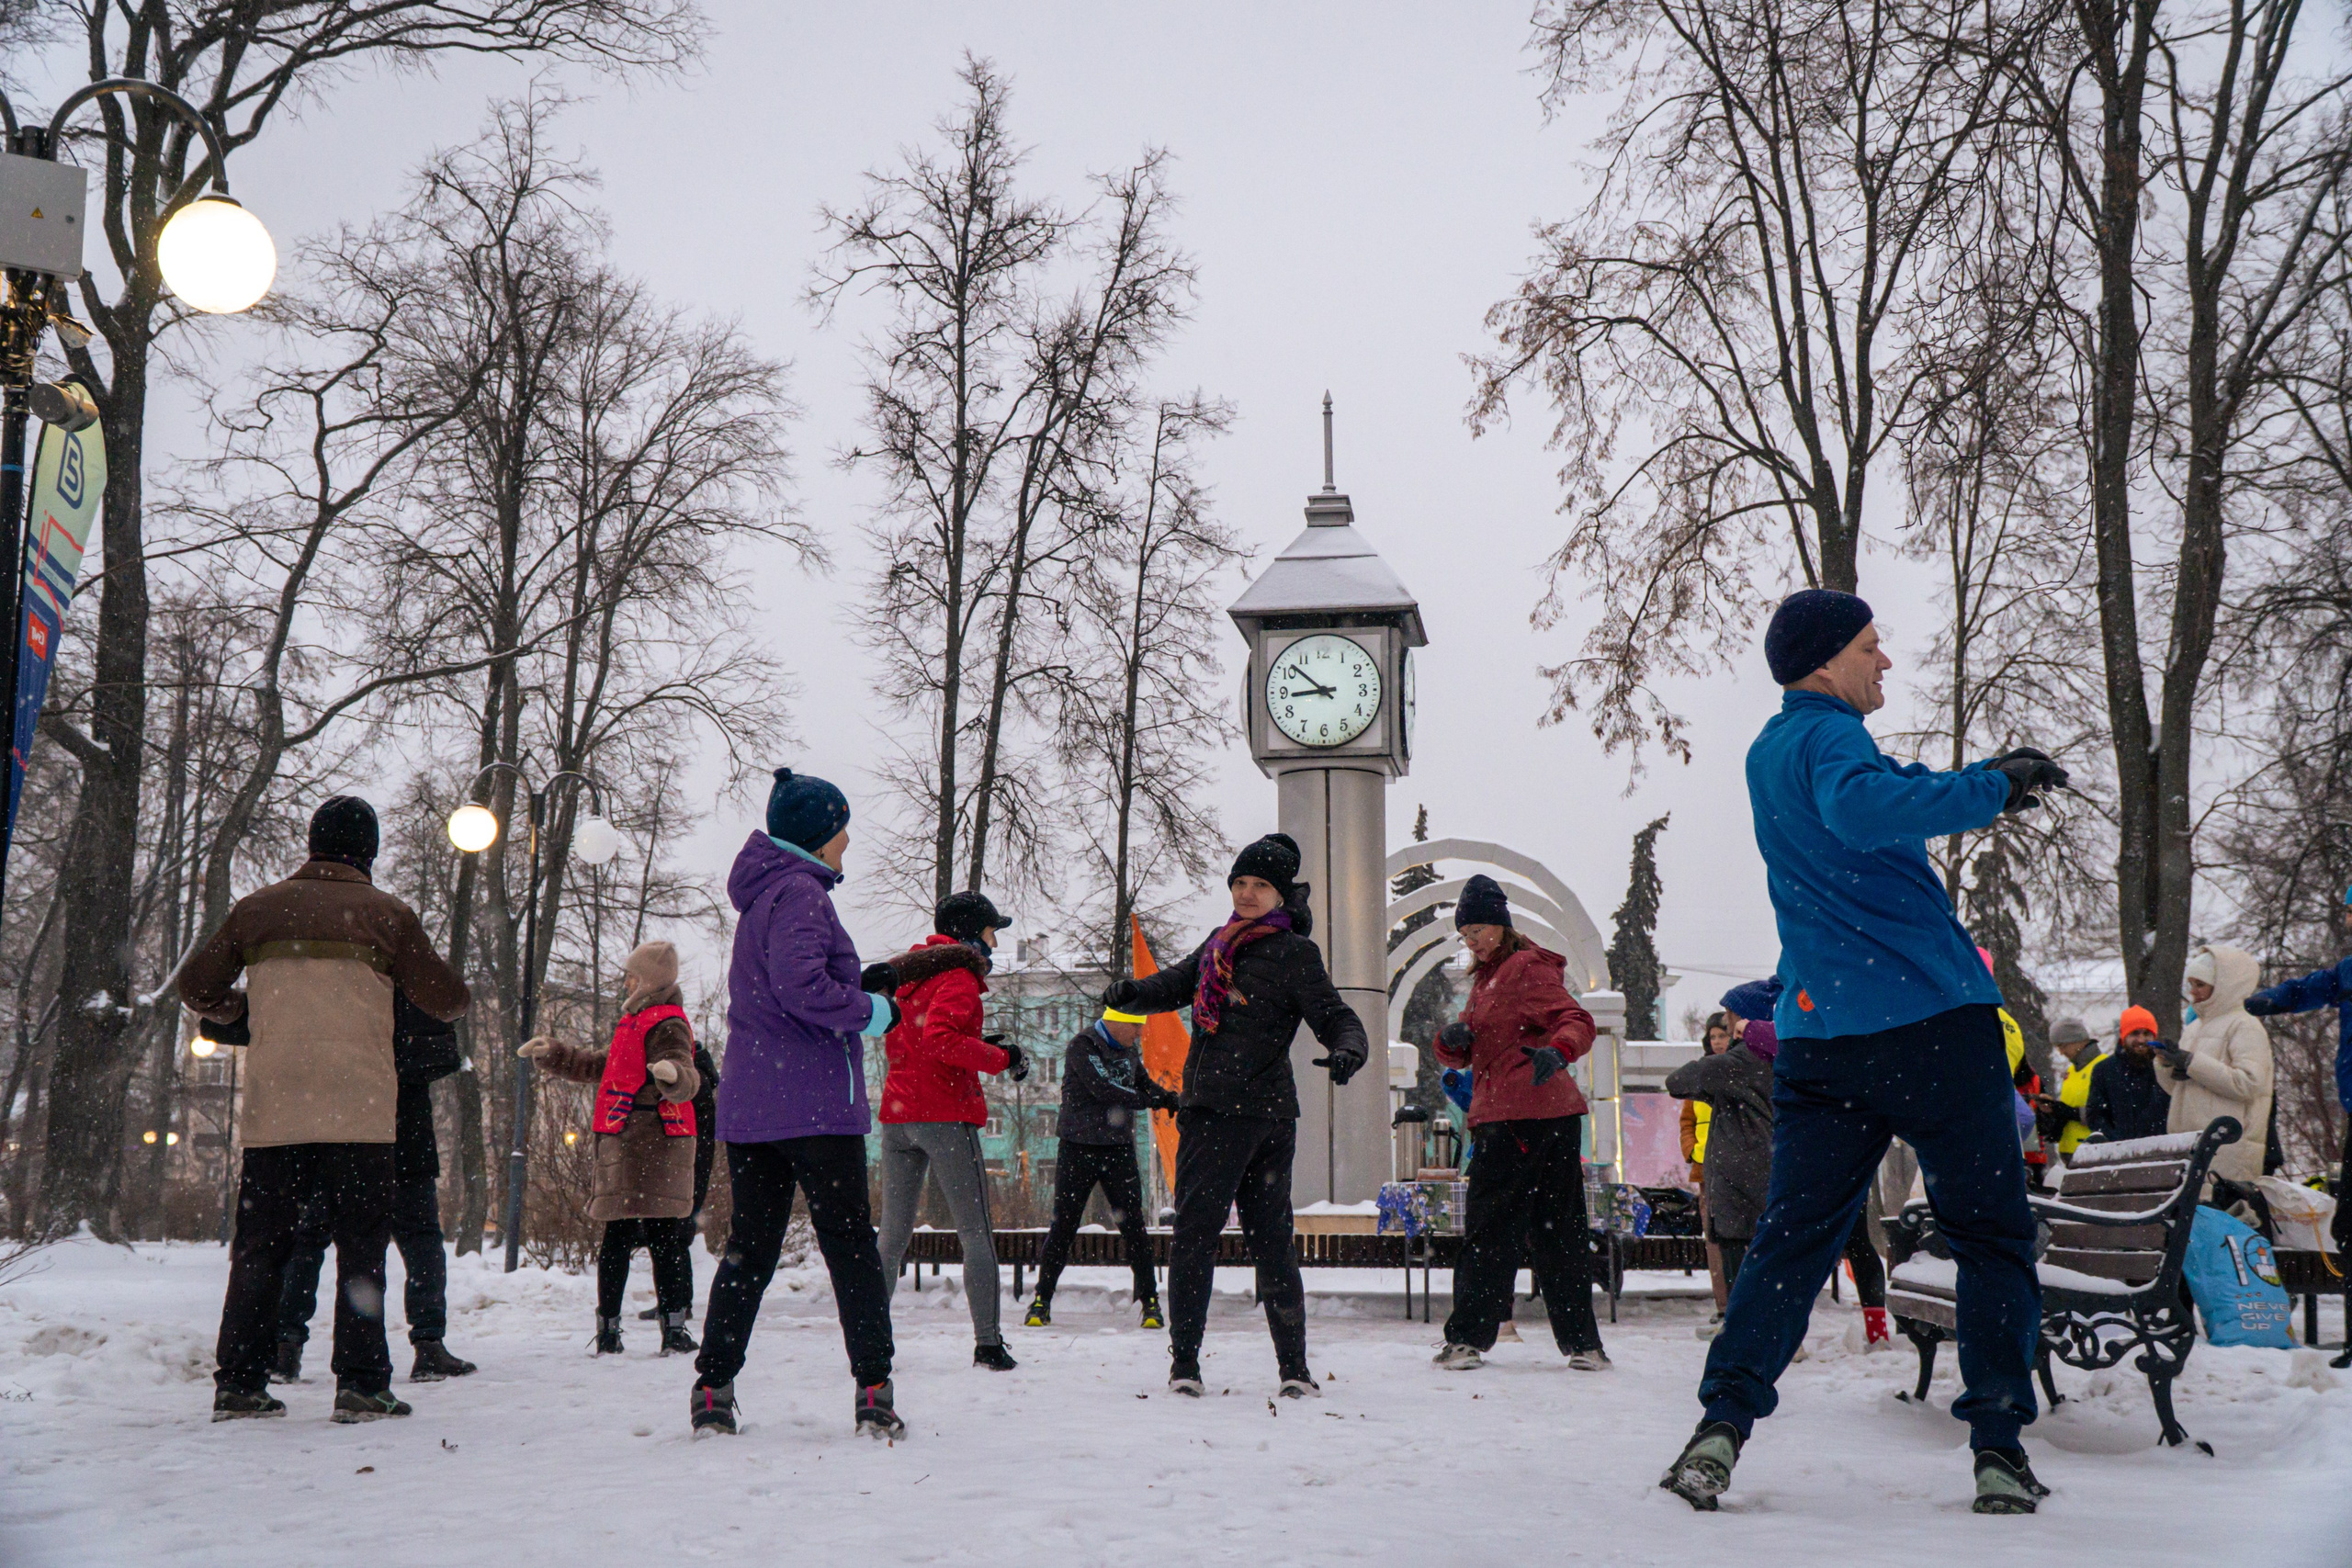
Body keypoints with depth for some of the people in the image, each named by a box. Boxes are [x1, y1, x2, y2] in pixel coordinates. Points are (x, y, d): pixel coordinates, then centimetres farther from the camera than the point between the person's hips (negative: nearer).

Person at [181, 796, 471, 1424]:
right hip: (359, 1110, -3)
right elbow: (447, 1001, 6)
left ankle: (238, 1384, 10)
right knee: (362, 1247, 2)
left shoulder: (257, 908, 10)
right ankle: (361, 1385, -2)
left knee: (259, 1247, 10)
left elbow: (196, 986, 18)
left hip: (273, 1108, 3)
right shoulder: (387, 914, 1)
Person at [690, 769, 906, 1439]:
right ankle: (875, 1391, -1)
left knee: (749, 1246, 11)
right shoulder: (799, 892, -11)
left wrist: (860, 985, 13)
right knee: (851, 1246, -2)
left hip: (748, 1106, 8)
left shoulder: (764, 893, 19)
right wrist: (872, 1010, -10)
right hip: (814, 1104, -8)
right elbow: (801, 986, -24)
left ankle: (712, 1386, 9)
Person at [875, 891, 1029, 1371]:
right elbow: (940, 1038, -22)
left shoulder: (910, 975, 20)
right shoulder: (958, 976, -6)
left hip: (897, 1114, 8)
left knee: (892, 1234, 10)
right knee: (977, 1233, -2)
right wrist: (1001, 1058, -13)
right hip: (944, 1115, -7)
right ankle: (988, 1343, -5)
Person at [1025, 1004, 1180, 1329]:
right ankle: (1042, 1301, 11)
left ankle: (1149, 1301, 7)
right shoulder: (1082, 1047, -13)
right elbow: (1105, 1091, -23)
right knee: (1063, 1226, 0)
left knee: (1133, 1226, 0)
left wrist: (1171, 1097, -3)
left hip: (1119, 1149, 5)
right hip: (1079, 1148, -5)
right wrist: (1157, 1101, -22)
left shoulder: (1128, 1048, 9)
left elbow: (1143, 1082, 19)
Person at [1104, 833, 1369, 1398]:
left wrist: (1346, 1052, -26)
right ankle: (1184, 1361, 3)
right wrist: (1131, 992, -2)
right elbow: (1175, 985, 19)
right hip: (1209, 1110, 6)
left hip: (1259, 1112, -6)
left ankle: (1294, 1368, 5)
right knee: (1193, 1234, 2)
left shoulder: (1292, 953, 0)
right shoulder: (1221, 942, 19)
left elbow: (1334, 1017, -4)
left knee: (1270, 1241, -3)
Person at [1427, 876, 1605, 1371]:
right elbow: (1461, 1056, 22)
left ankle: (1468, 1336, 2)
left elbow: (1576, 1020, -18)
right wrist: (1452, 1040, -1)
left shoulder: (1527, 969, -6)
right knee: (1556, 1230, 7)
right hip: (1502, 1120, 9)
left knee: (1490, 1227, -4)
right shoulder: (1486, 977, 23)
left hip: (1527, 1119, -9)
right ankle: (1582, 1342, 9)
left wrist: (1557, 1050, -40)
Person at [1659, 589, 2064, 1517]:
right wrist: (1990, 791, -26)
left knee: (1795, 1231, 9)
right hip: (1929, 1016, -7)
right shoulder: (1829, 735, -9)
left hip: (1819, 1035, 7)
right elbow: (1860, 809, -32)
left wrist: (1984, 777, 23)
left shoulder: (1769, 753, 19)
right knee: (1991, 1234, 4)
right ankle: (1999, 1448, 1)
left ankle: (1725, 1420, -4)